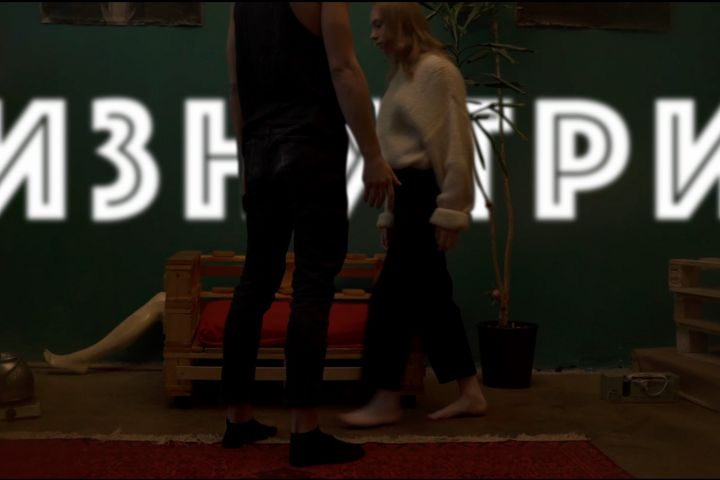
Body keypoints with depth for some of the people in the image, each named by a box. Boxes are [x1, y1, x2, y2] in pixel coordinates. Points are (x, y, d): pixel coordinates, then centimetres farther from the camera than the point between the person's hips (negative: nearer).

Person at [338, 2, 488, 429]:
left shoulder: (435, 69, -9)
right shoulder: (405, 74, 20)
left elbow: (454, 144, -15)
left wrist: (450, 210, -18)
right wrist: (390, 214, 17)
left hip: (428, 196, -9)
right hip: (410, 197, 9)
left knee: (392, 294, -8)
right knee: (430, 297, 9)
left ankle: (387, 401, 3)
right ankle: (471, 394, 17)